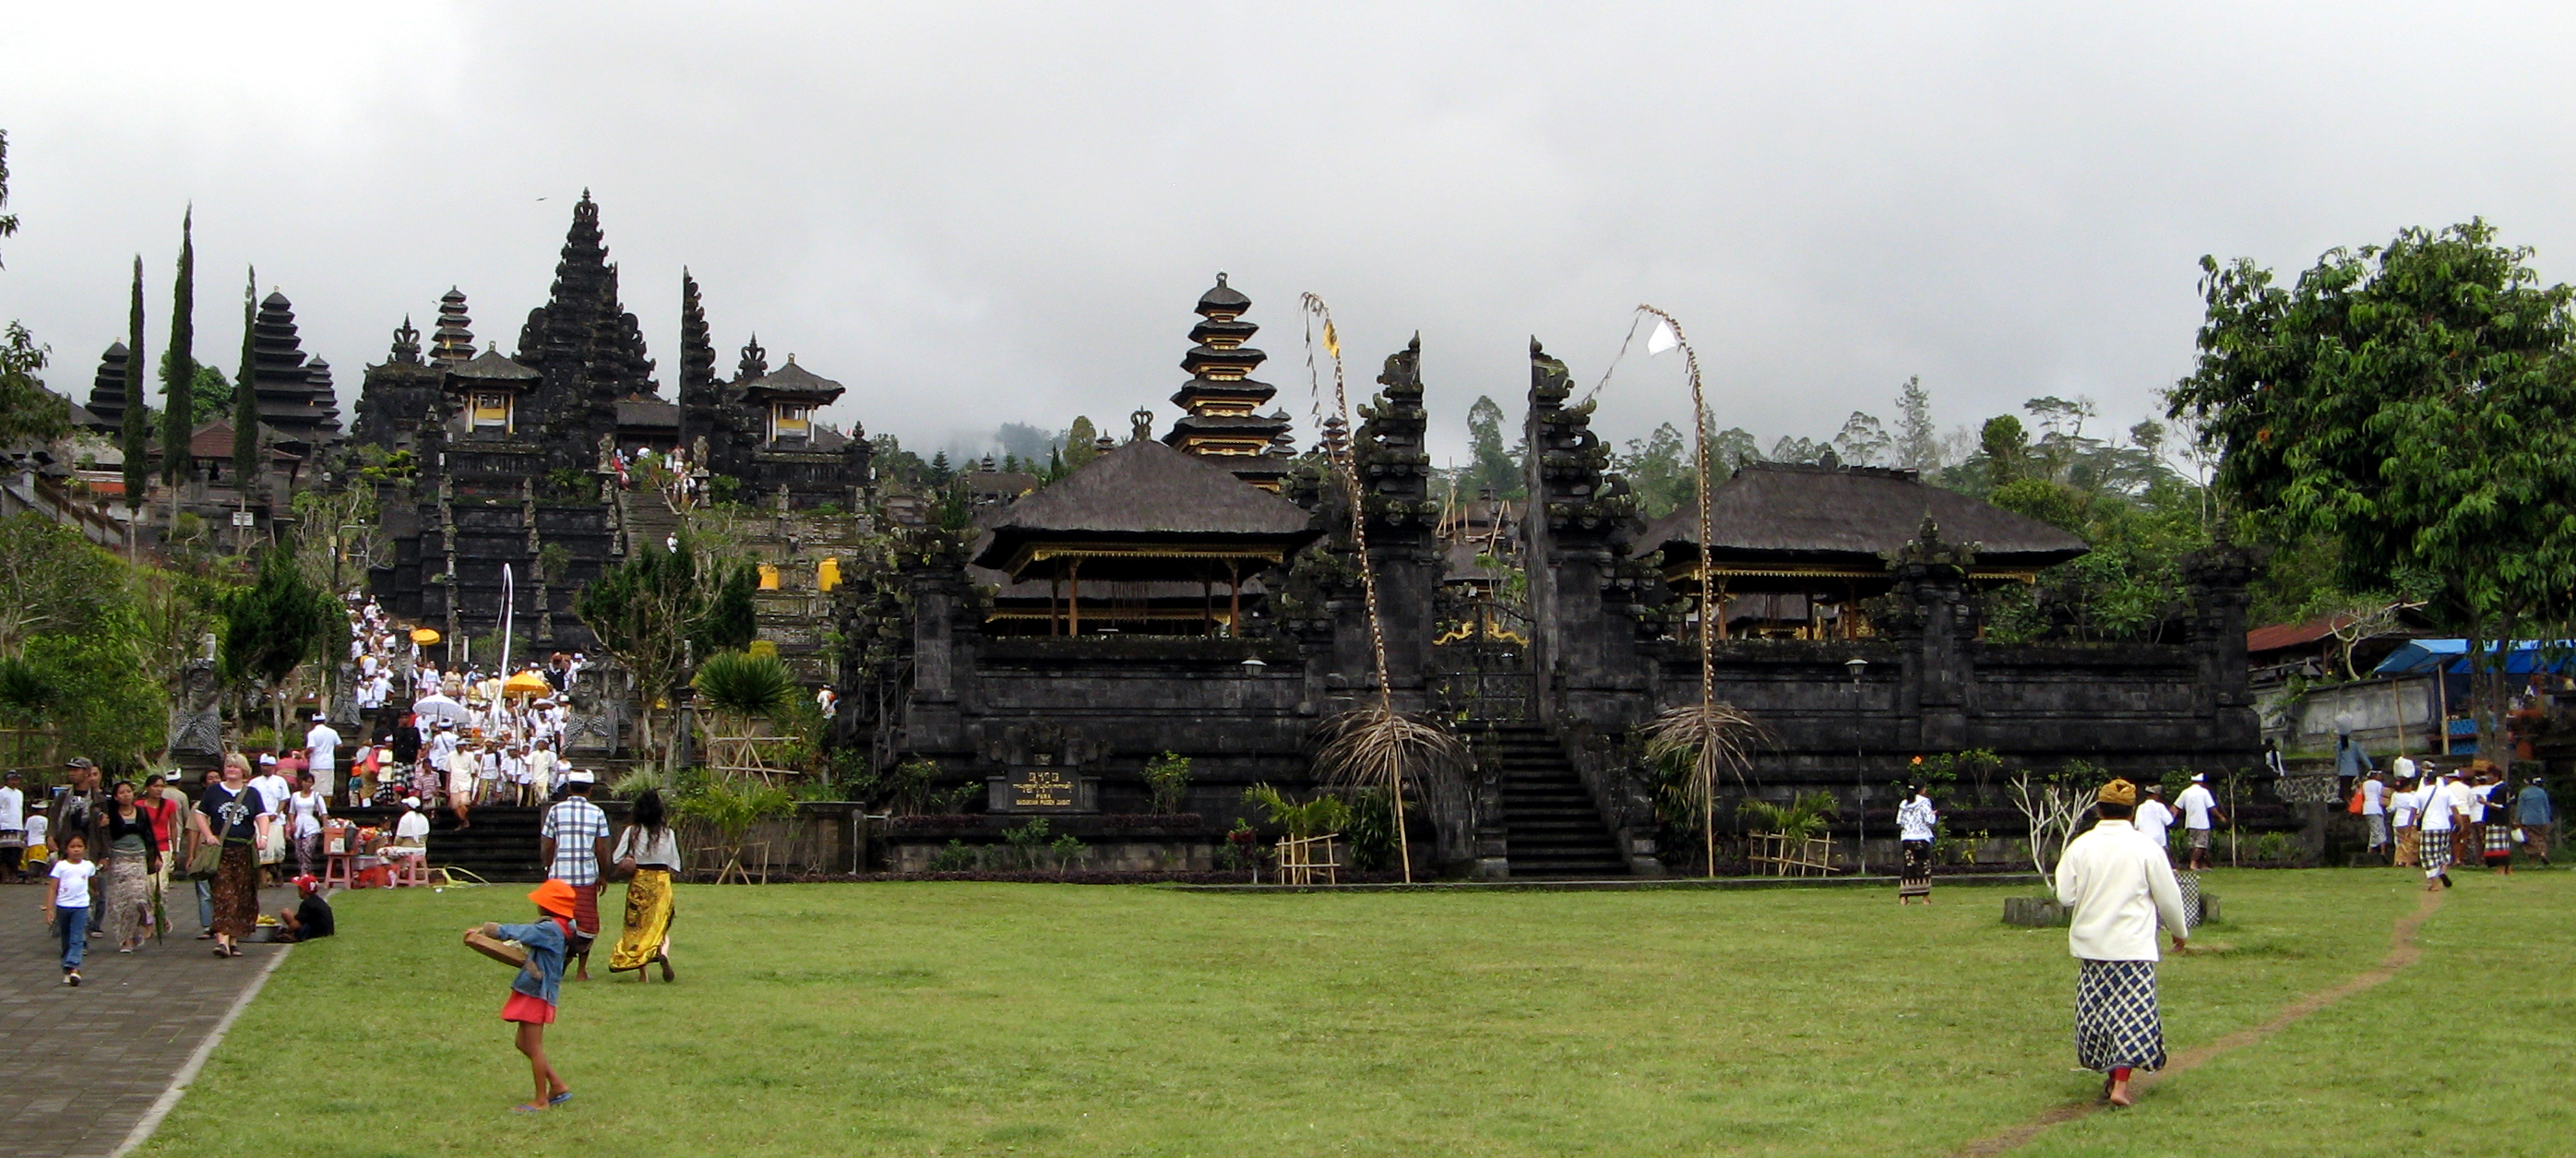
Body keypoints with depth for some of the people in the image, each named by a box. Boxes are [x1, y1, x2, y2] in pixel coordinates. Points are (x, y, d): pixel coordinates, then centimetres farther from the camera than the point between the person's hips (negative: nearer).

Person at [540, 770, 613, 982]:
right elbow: (601, 849, -1)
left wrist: (548, 870, 15)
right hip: (587, 875, 0)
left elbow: (549, 846, 3)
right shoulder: (597, 813, 1)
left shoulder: (556, 810, 2)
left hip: (559, 875, 0)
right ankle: (582, 970, 8)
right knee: (586, 923, 8)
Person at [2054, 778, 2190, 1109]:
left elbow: (2064, 895, -1)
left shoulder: (2080, 846, -2)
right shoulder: (2145, 848, -7)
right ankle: (2120, 1083, -10)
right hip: (2133, 945, -3)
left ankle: (2110, 1075, 25)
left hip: (2090, 944, 3)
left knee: (2098, 1010, 15)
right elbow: (2168, 896, 1)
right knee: (2131, 1013, -1)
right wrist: (2180, 932, 18)